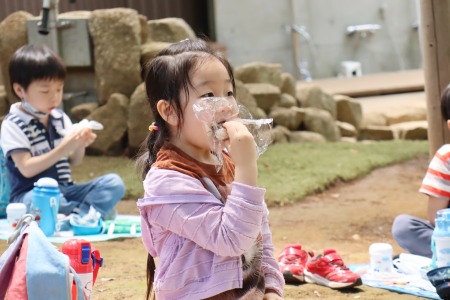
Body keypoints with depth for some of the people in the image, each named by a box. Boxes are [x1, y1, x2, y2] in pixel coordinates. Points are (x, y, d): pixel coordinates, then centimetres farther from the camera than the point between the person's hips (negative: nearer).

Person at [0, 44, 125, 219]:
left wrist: (80, 145, -8)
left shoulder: (60, 118, 10)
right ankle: (91, 212, -19)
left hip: (65, 192, 6)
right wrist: (63, 149, -23)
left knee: (114, 182, -13)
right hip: (32, 196, -6)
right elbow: (26, 169, -16)